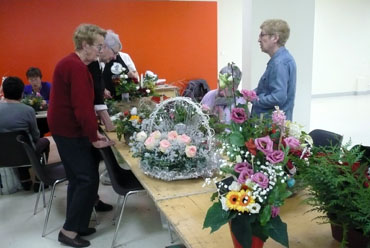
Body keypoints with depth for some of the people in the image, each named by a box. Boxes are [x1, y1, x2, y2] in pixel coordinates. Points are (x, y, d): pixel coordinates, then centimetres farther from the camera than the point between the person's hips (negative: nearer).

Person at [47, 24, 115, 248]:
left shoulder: (74, 64, 14)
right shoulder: (76, 67, -20)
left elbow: (84, 103, 13)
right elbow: (82, 106, -25)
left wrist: (93, 131, 8)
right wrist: (93, 137, -18)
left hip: (68, 128, 11)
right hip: (70, 131, -11)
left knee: (79, 178, 16)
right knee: (88, 179, -5)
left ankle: (75, 226, 27)